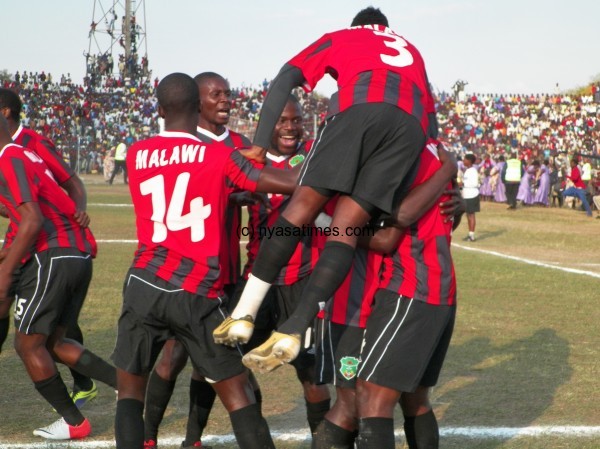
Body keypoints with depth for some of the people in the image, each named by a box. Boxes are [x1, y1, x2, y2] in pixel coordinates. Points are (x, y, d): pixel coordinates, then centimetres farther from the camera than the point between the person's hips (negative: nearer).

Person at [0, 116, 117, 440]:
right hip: (79, 254, 10)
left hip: (53, 256, -10)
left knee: (28, 345, 2)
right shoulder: (27, 155, 20)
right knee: (51, 342, 16)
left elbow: (33, 221, -19)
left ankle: (73, 421, 11)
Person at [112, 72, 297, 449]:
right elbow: (290, 184, -4)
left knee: (130, 391, 15)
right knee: (238, 395, 7)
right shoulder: (220, 156, -2)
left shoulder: (136, 155, 8)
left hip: (144, 284, 2)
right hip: (198, 293, -2)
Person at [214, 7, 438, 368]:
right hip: (412, 124, 3)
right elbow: (430, 113, 39)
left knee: (302, 207, 1)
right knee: (347, 228, -2)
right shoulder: (412, 52, 44)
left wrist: (259, 145, 16)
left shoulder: (340, 38, 34)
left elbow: (285, 81, 21)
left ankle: (244, 315, -7)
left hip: (361, 106, -3)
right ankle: (293, 330, -15)